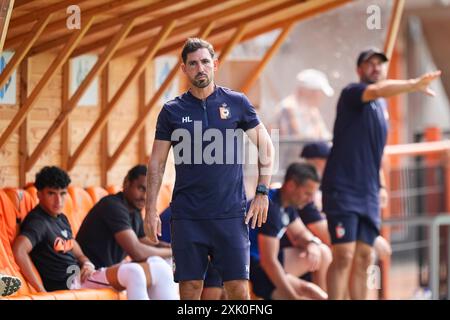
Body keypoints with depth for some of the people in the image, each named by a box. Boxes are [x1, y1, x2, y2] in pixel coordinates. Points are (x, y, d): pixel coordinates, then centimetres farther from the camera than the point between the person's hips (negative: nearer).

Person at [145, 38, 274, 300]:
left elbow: (266, 146, 11)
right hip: (187, 216, 1)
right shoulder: (172, 111, 5)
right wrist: (151, 210, 1)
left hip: (231, 213, -1)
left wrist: (262, 192, 2)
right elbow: (157, 162, 8)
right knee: (190, 286, 2)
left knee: (238, 288, -4)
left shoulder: (236, 103, 4)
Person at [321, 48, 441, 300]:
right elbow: (376, 90, -30)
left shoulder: (382, 105, 18)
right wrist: (413, 85, -46)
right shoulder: (353, 93, -7)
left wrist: (380, 185, 18)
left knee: (363, 259, 5)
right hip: (343, 191, -7)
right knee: (344, 256, -13)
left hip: (368, 194, 7)